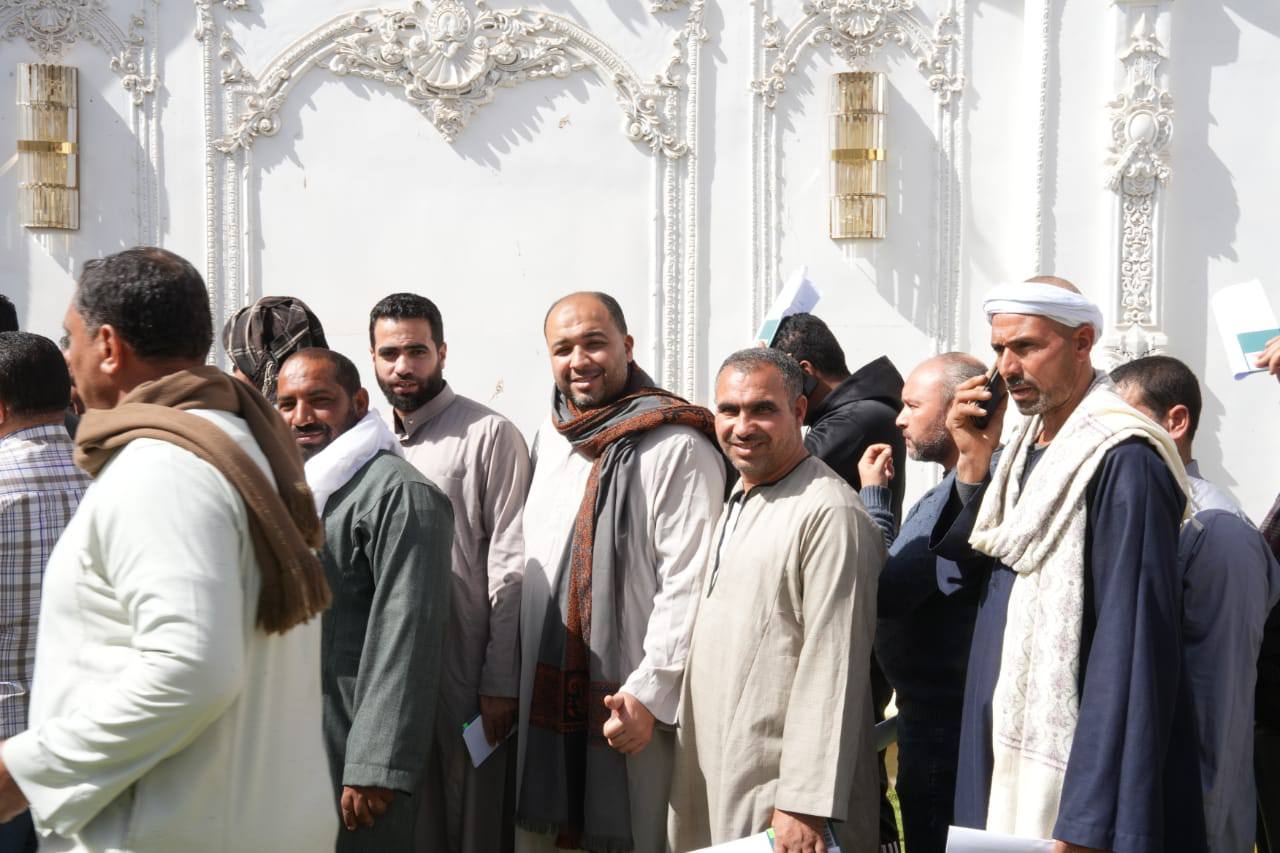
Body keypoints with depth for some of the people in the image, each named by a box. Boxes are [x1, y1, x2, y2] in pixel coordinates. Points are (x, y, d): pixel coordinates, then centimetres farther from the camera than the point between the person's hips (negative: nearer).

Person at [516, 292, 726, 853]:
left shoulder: (678, 449, -13)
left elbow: (688, 585, -16)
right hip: (545, 700, 7)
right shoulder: (549, 438, 11)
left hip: (636, 708, -7)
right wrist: (509, 679, 14)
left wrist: (648, 694, -17)